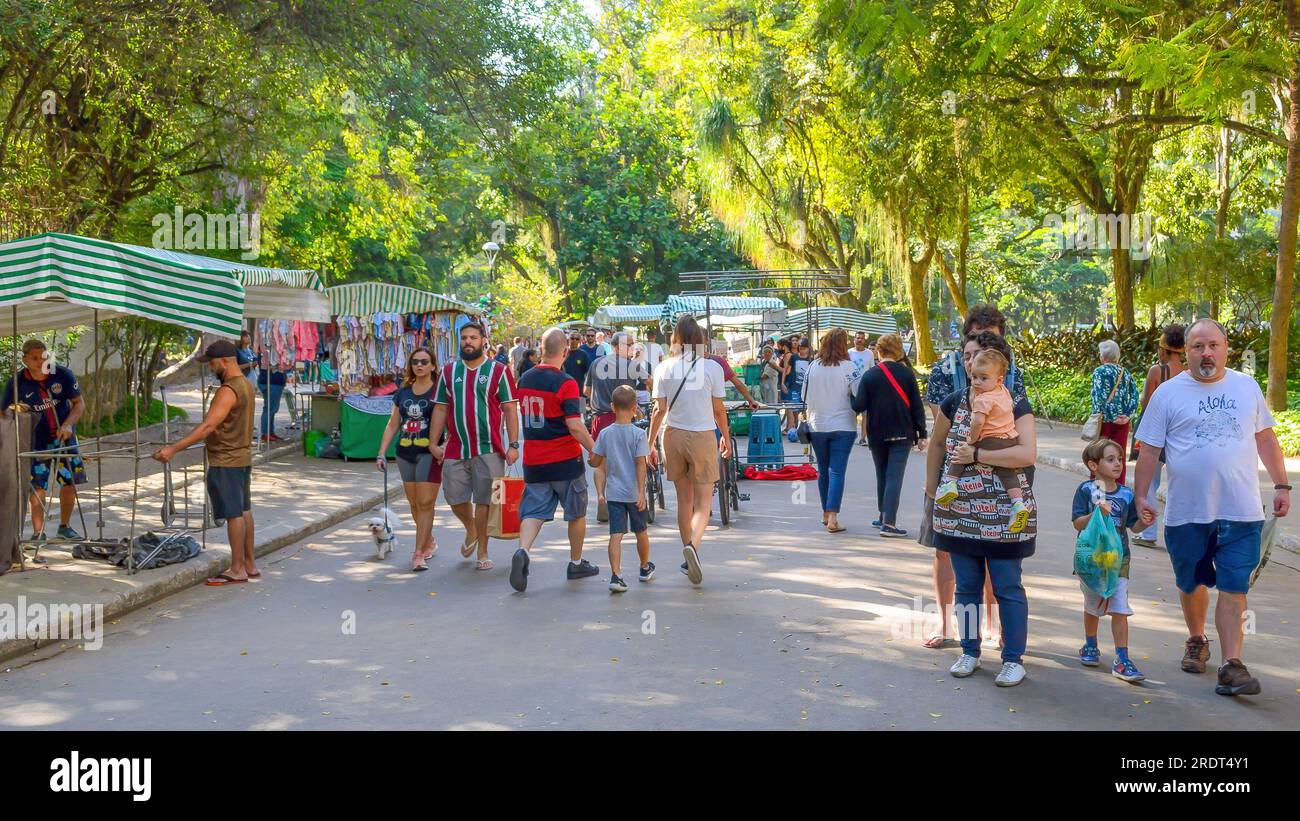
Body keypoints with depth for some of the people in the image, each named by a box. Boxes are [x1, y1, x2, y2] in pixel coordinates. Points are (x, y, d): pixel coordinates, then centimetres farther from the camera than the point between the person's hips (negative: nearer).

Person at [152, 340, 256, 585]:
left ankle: (237, 570, 1)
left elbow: (208, 426, -29)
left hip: (226, 462, -10)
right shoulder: (246, 385, 11)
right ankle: (249, 565, 22)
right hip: (242, 457, 10)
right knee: (244, 511, 15)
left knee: (234, 514, -4)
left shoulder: (228, 390, -21)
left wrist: (173, 449, -31)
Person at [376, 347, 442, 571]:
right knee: (414, 503, 13)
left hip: (429, 453, -6)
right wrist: (382, 454, 11)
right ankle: (429, 542, 32)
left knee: (425, 502, -9)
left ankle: (419, 553, -7)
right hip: (405, 453, 6)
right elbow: (393, 424, 16)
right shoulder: (403, 392, 12)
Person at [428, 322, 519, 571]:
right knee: (455, 498, 4)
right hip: (455, 449, 3)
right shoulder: (449, 371, 10)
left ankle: (482, 552, 13)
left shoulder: (498, 371, 0)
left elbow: (510, 409, -2)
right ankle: (471, 530, 34)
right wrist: (433, 443, 7)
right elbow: (440, 409, 12)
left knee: (484, 501, 1)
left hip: (488, 449, -3)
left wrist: (513, 445, -9)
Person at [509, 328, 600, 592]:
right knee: (576, 513, 14)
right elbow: (574, 425, -20)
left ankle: (522, 551, -23)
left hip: (533, 461, 4)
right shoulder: (565, 382, -15)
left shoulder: (525, 380, 4)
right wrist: (595, 451, -11)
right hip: (565, 460, -4)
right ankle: (576, 564, 25)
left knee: (533, 512, 3)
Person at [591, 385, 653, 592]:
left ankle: (615, 575, -17)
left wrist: (600, 492, 13)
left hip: (613, 493, 1)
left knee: (616, 535, -3)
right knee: (641, 532, 18)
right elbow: (640, 464, -12)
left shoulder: (605, 434, 0)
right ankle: (645, 568, 37)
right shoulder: (638, 434, -9)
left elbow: (596, 463, 4)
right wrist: (642, 493, -11)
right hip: (634, 493, -1)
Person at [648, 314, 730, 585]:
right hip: (704, 436, -2)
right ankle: (693, 545, -26)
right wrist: (726, 437, 15)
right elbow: (718, 409, 0)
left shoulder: (665, 368, -2)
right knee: (703, 502, 1)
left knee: (684, 500, 15)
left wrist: (650, 444, 5)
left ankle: (688, 558, 22)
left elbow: (659, 410, -3)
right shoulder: (712, 367, -6)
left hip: (674, 436, 2)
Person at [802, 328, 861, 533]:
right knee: (837, 471, -4)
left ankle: (825, 513, 25)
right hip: (842, 426, -3)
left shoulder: (813, 367, -1)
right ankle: (832, 517, -12)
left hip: (817, 426, 4)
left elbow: (805, 396, 7)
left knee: (823, 471, 16)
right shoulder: (848, 367, -11)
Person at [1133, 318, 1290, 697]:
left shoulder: (1247, 387, 8)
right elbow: (1149, 450, 1)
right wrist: (1141, 496, -3)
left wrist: (1281, 484, 11)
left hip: (1240, 510, 0)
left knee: (1234, 588, -5)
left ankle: (1232, 664, -5)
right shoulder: (1168, 393, 0)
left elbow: (1265, 438, 15)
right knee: (1192, 584, 14)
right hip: (1187, 512, 0)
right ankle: (1197, 641, 36)